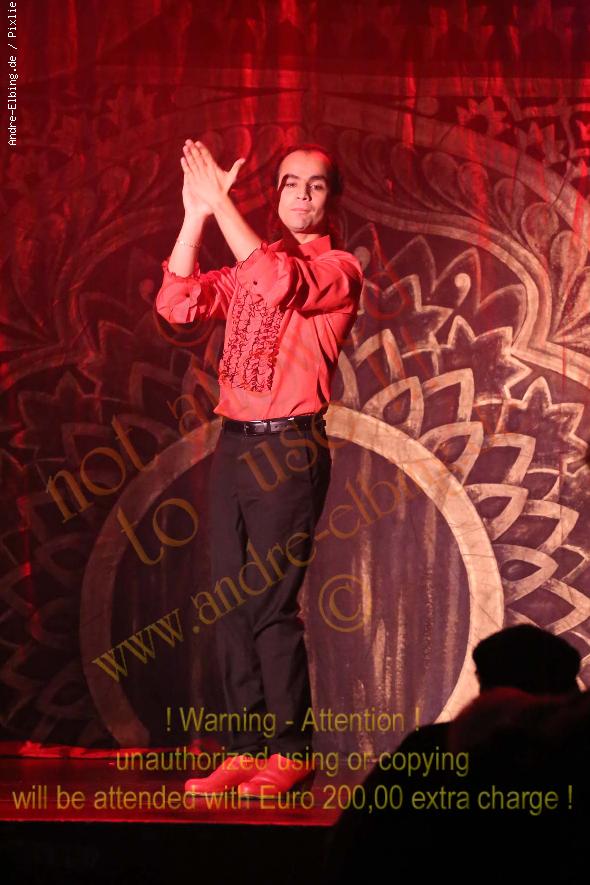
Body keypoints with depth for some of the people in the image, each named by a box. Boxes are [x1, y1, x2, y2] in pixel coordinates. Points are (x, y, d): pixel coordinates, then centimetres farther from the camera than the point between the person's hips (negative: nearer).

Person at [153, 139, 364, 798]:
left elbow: (280, 283, -22)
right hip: (233, 445, 6)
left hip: (290, 448, -6)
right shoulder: (248, 266, 17)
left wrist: (220, 201, -18)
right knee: (230, 604, 6)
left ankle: (290, 752, 3)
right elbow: (178, 303, 4)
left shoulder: (339, 270, -2)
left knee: (272, 606, -8)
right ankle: (246, 748, 13)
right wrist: (196, 213, -3)